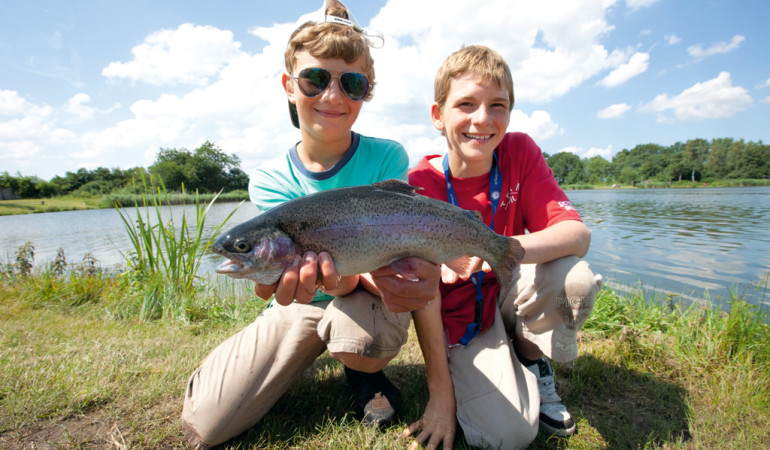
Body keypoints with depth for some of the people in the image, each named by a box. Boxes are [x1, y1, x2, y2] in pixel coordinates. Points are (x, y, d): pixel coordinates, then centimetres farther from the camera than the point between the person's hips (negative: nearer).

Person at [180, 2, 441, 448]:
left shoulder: (387, 157, -14)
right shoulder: (270, 180, -11)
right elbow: (313, 256, -24)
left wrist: (414, 276, -46)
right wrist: (334, 273, -50)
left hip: (367, 298, -1)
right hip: (301, 306, 2)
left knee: (359, 330, -39)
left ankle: (367, 372, 1)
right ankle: (308, 355, 18)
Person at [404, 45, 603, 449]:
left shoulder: (520, 152, -11)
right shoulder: (420, 185, -19)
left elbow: (578, 235, -22)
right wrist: (441, 395, -17)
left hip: (512, 292, 3)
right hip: (462, 318, -2)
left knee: (575, 279, -28)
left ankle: (534, 361, 3)